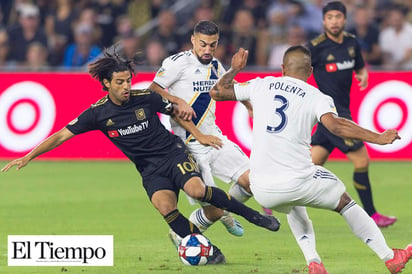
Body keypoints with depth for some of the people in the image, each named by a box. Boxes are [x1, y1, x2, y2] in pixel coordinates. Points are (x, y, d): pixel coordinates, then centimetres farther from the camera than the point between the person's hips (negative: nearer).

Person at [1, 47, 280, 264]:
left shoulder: (146, 98, -9)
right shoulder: (99, 112, -7)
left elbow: (176, 112, 9)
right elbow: (63, 134, -4)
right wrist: (27, 157, -9)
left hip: (174, 153, -1)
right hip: (150, 168, 1)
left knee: (197, 190, -31)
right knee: (165, 207, -29)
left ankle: (252, 214, -13)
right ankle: (212, 251, -19)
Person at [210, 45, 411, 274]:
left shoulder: (260, 85, 9)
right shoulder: (316, 97, -1)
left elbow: (216, 91, 18)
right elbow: (335, 124, -20)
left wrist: (234, 69, 36)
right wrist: (378, 138, -15)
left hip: (261, 190, 3)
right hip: (297, 181, -3)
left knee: (293, 207, 37)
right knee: (345, 202, 23)